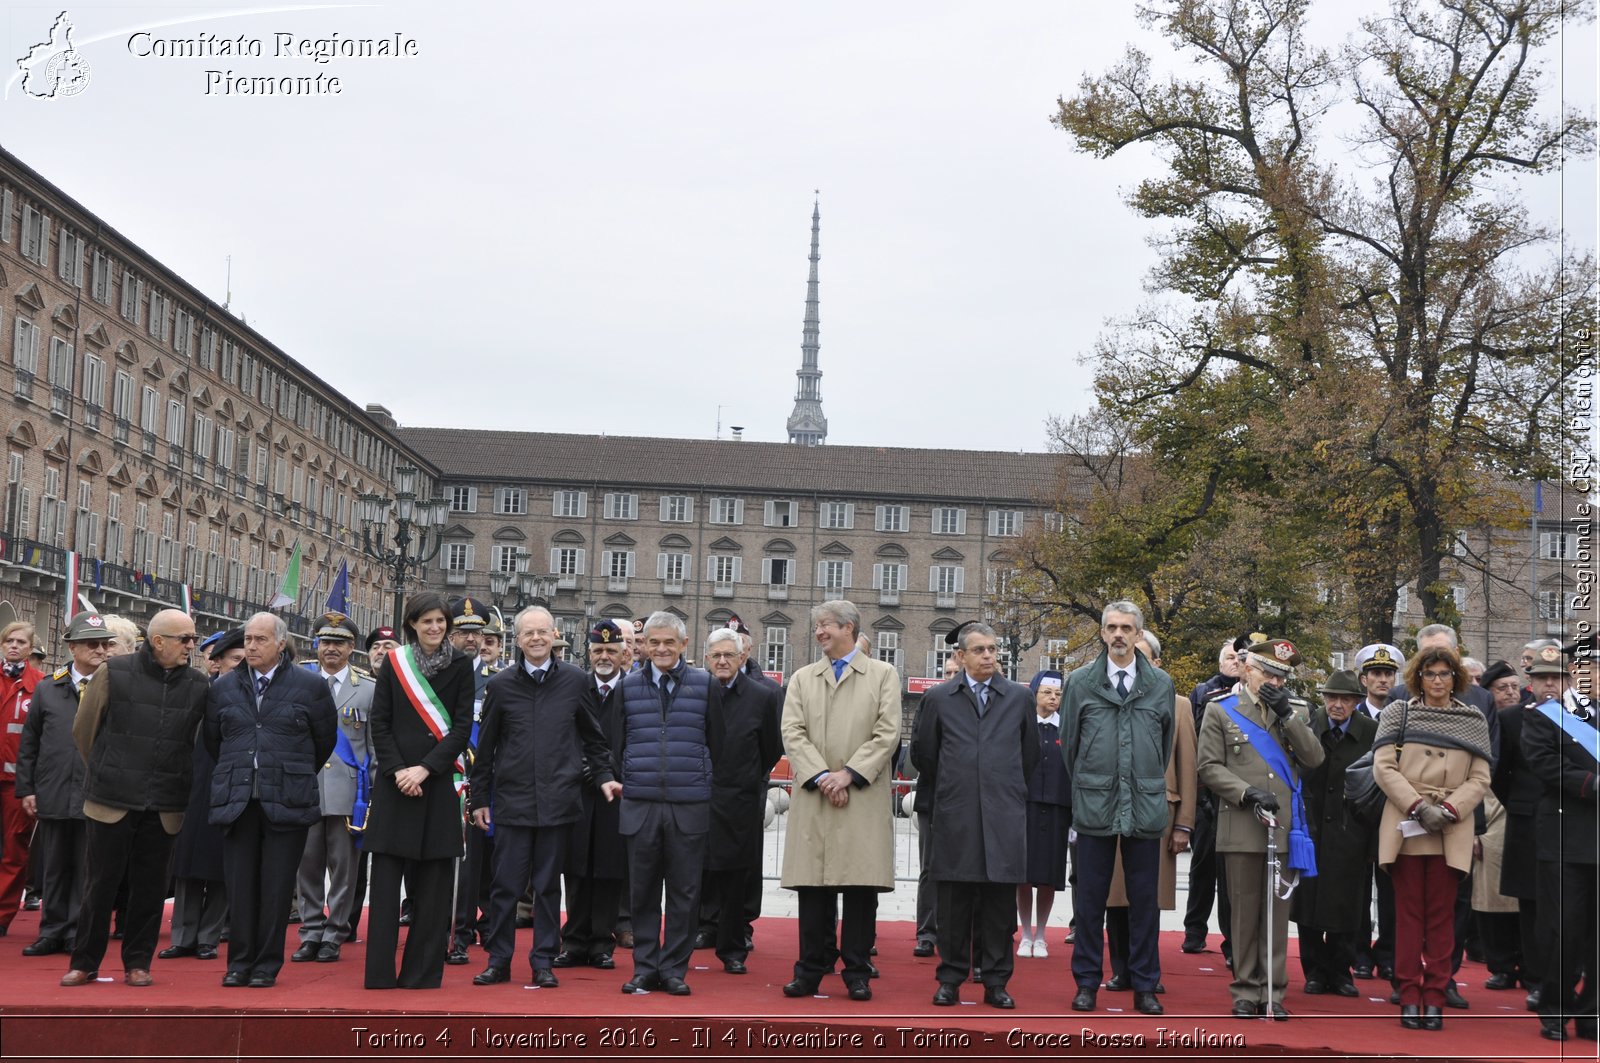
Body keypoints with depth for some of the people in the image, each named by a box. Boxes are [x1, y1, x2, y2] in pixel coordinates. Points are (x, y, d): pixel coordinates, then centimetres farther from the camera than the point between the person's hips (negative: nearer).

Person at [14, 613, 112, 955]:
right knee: (54, 868, 10)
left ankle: (79, 934, 13)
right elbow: (28, 744, 11)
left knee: (86, 870, 4)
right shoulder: (47, 690, 9)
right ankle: (52, 932, 20)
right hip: (53, 796, 2)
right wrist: (26, 789, 5)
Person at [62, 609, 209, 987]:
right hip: (110, 801, -2)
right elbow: (84, 730, 6)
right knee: (100, 884, 5)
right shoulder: (113, 673, -4)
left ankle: (137, 962, 18)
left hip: (163, 808, 2)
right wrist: (104, 774, 13)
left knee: (149, 886, 6)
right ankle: (85, 963, 17)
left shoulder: (198, 685, 2)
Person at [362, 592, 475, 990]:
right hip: (395, 780, 0)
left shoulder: (460, 665, 4)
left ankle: (423, 972, 6)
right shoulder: (394, 662, 6)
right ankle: (379, 973, 2)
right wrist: (398, 770, -9)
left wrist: (425, 768, -11)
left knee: (433, 880, 1)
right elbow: (378, 722, 3)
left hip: (439, 781, 0)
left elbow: (463, 725, -2)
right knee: (386, 878, -1)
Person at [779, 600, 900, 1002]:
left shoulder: (883, 675, 7)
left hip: (864, 799, -2)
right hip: (813, 798, 2)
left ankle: (858, 972, 8)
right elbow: (793, 733, 4)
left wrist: (849, 773, -11)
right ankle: (811, 971, 10)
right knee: (814, 887, 2)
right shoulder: (802, 678, 14)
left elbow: (887, 734, -1)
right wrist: (822, 777, -9)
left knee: (861, 886, -1)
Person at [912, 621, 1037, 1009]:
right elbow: (923, 754, 14)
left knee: (1000, 903, 2)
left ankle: (996, 981, 9)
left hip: (1004, 816, 1)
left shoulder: (1019, 697, 9)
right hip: (955, 816, -1)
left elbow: (1030, 754, 17)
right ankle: (951, 979, 11)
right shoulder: (938, 698, 6)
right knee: (955, 902, 3)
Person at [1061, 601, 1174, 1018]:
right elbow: (1069, 743, 11)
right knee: (1091, 898, 3)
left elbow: (1166, 744, 14)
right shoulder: (1080, 682, 4)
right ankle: (1087, 982, 13)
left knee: (1144, 899, 5)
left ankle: (1145, 986, 14)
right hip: (1095, 807, -1)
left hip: (1146, 807, 1)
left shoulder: (1161, 684, 6)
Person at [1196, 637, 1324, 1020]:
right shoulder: (1220, 710, 4)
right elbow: (1209, 767, -1)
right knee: (1245, 912, 3)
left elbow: (1314, 758, 1)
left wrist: (1287, 713, -7)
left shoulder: (1295, 711, 13)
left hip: (1286, 830, 2)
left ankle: (1273, 992, 11)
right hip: (1241, 829, -2)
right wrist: (1247, 793, -13)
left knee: (1278, 912, 5)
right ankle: (1246, 992, 11)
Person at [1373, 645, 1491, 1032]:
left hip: (1451, 831, 1)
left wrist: (1449, 809, -10)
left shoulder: (1474, 721, 11)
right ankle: (1409, 997, 5)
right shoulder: (1398, 715, 7)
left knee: (1441, 915, 3)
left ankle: (1435, 998, 7)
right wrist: (1418, 805, -13)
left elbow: (1480, 779, 5)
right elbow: (1383, 767, -2)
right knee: (1409, 912, 1)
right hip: (1406, 825, -1)